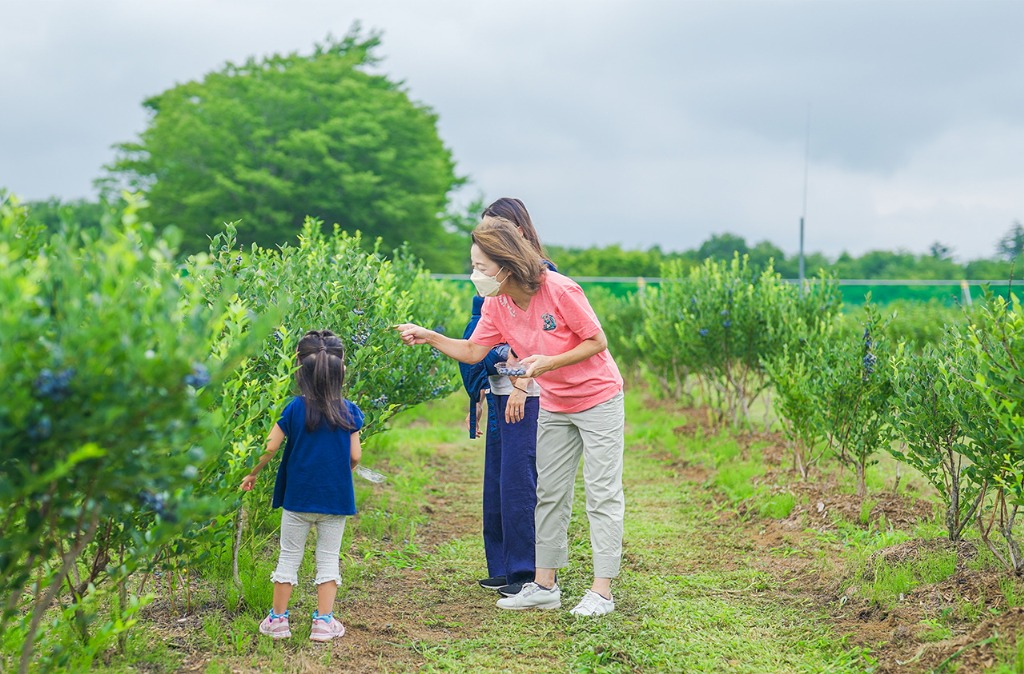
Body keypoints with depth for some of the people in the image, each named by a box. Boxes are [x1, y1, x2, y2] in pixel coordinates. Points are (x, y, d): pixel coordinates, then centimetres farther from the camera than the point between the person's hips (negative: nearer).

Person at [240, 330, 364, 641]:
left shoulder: (295, 408, -8)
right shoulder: (349, 411, -5)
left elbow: (270, 447, -8)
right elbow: (355, 455, -3)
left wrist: (252, 474, 7)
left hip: (298, 496, -1)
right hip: (336, 498, 1)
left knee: (289, 556, 10)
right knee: (329, 558, 10)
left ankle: (278, 619, 15)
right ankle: (323, 620, 8)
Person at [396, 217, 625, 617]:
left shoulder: (560, 291, -25)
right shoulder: (496, 304, -5)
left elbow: (597, 341, -17)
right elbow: (472, 352, -1)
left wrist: (549, 362, -26)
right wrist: (429, 337, -12)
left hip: (598, 400, -7)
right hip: (554, 407, 7)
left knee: (602, 494, -4)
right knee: (549, 493, 9)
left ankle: (602, 591, 0)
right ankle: (544, 585, 16)